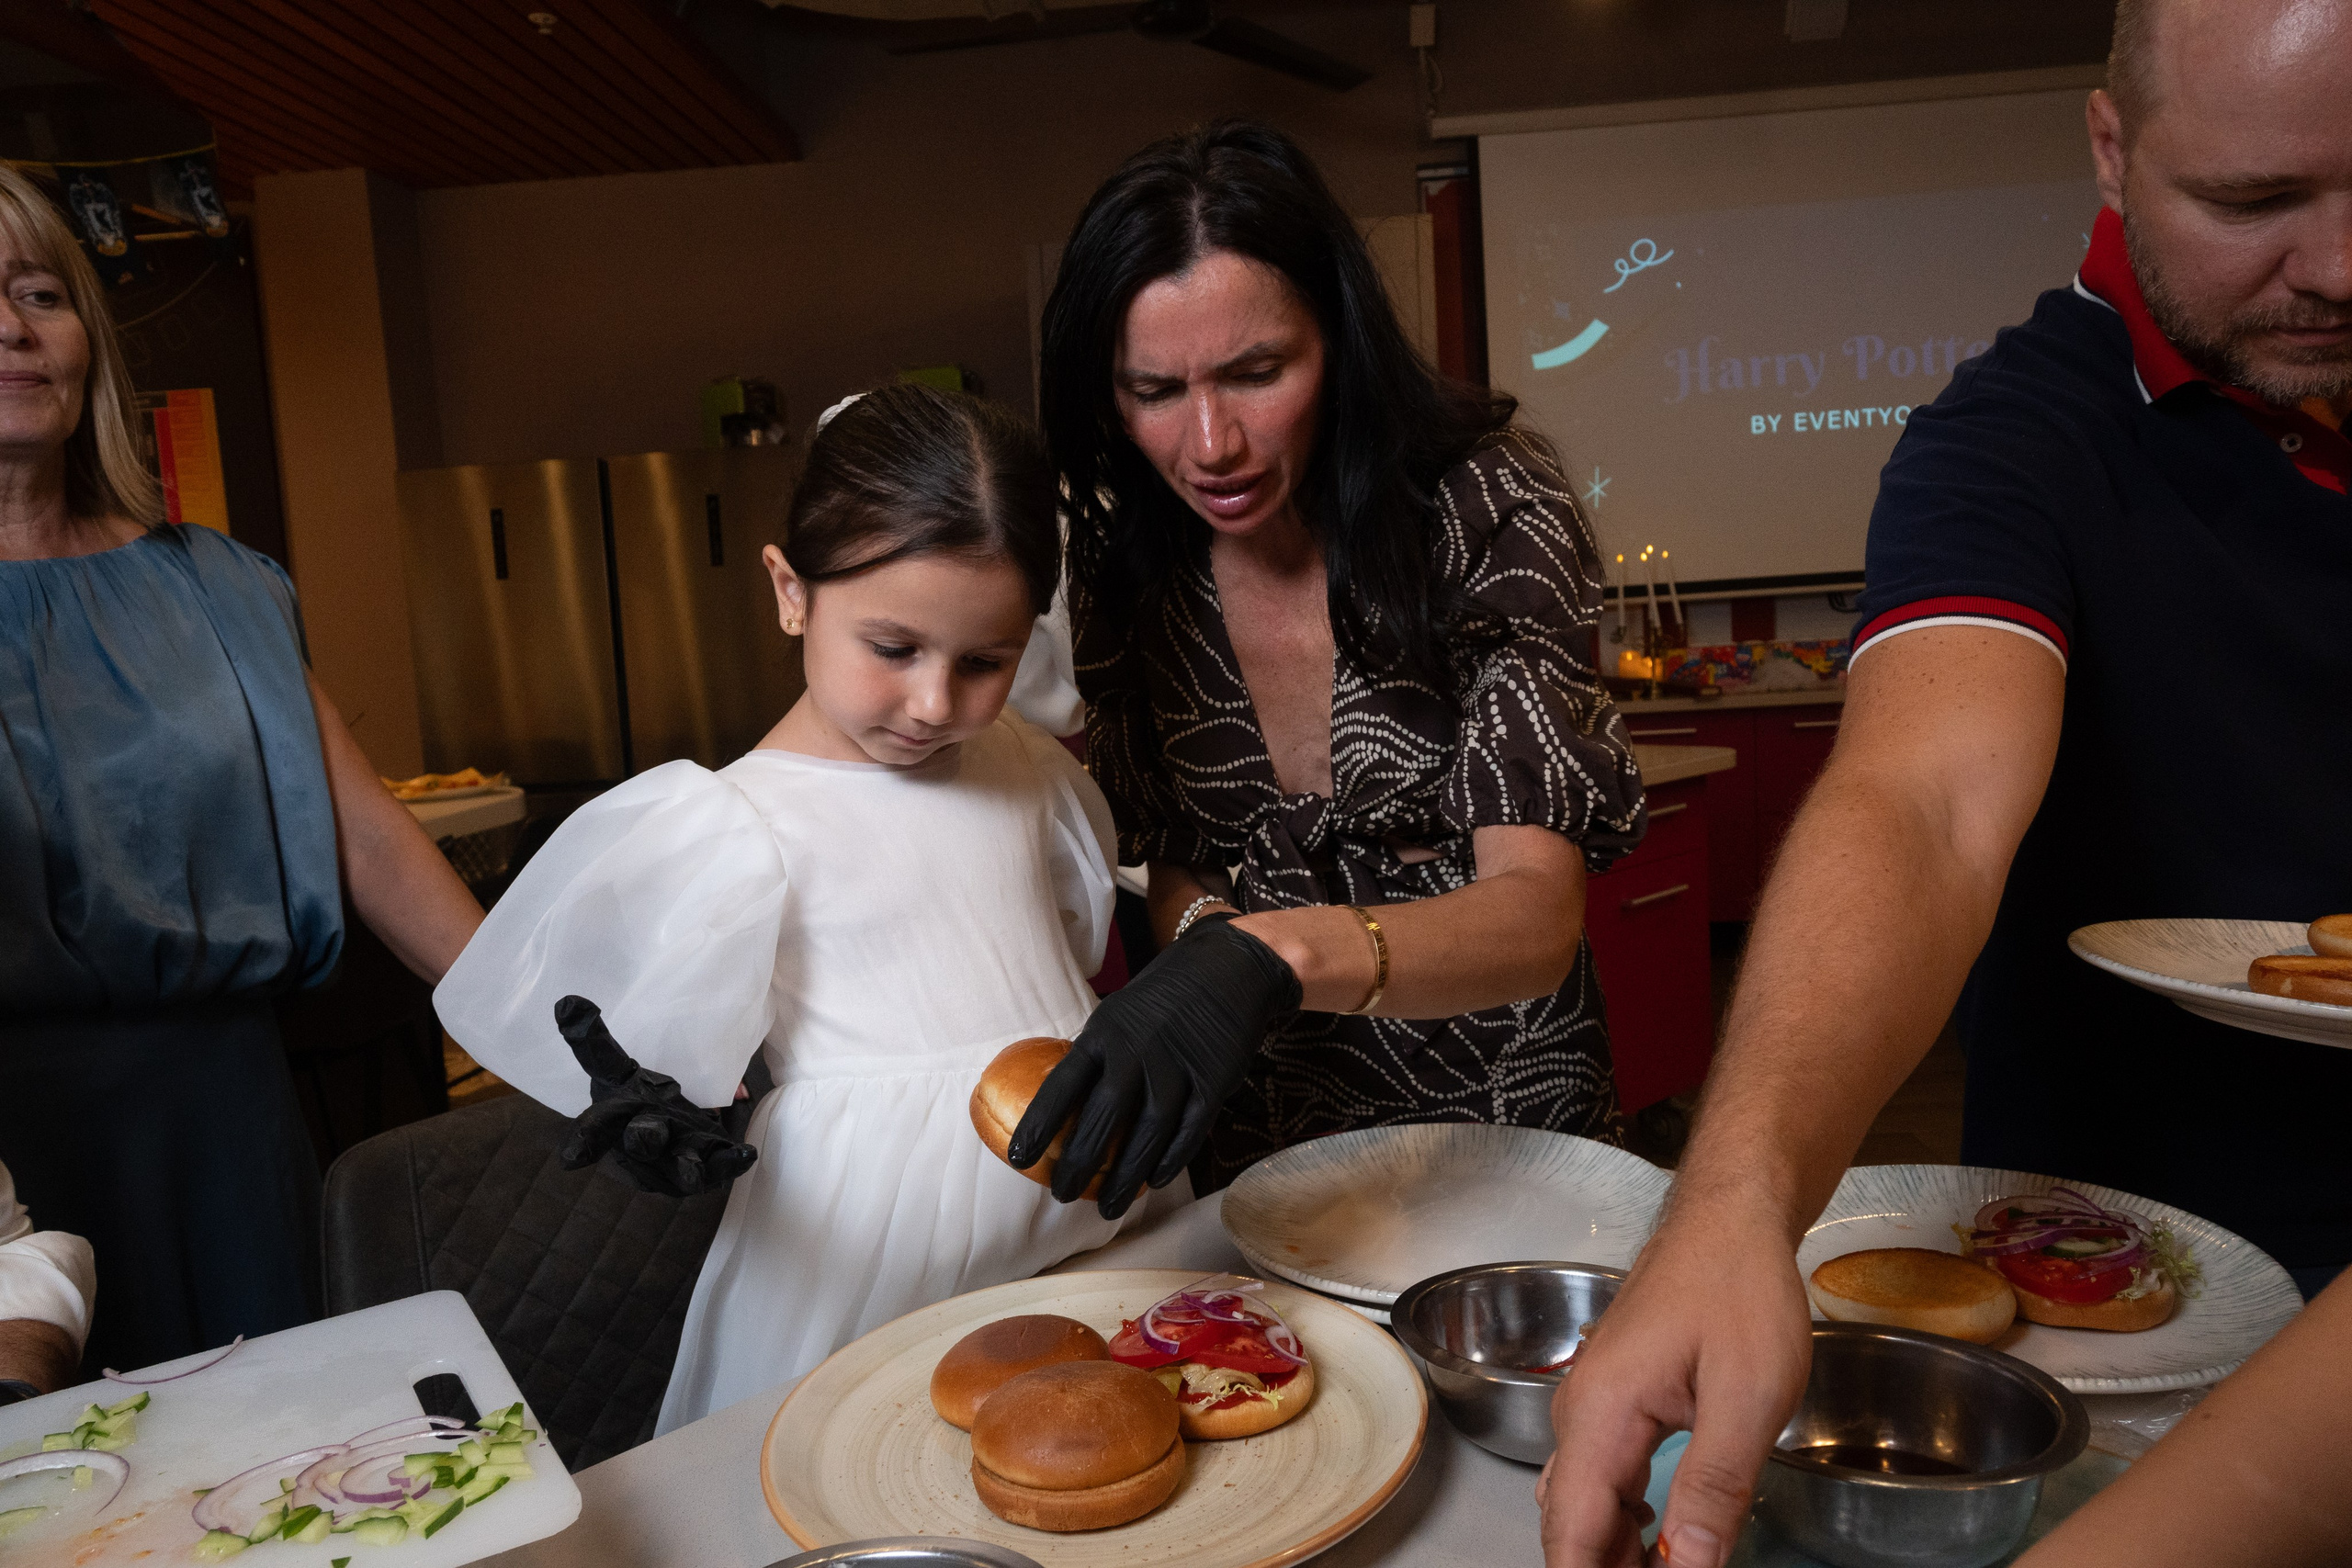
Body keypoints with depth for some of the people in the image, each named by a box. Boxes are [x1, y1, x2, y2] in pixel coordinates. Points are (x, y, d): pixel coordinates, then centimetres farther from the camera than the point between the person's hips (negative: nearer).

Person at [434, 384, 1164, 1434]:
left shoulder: (1030, 769, 5)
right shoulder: (741, 826, -14)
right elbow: (673, 1062, -12)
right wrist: (655, 1121, -31)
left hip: (1090, 1218, 6)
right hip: (879, 1271, -5)